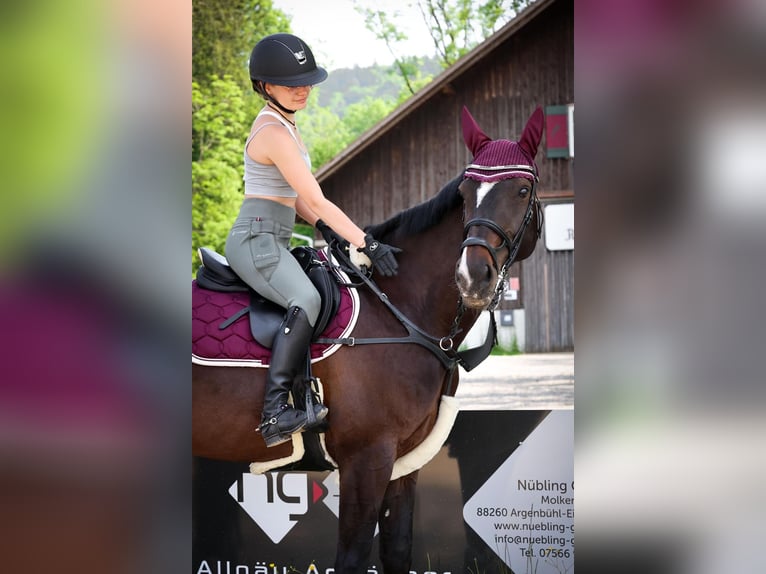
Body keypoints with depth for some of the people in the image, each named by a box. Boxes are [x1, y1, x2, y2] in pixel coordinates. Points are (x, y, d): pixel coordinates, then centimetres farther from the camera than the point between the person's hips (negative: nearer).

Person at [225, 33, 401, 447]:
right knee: (306, 300, -32)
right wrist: (368, 246, -18)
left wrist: (324, 228, 6)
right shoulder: (275, 133, -17)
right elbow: (316, 201, -19)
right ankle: (275, 412, -40)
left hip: (268, 241, 11)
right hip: (256, 240, -11)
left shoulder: (283, 124, 15)